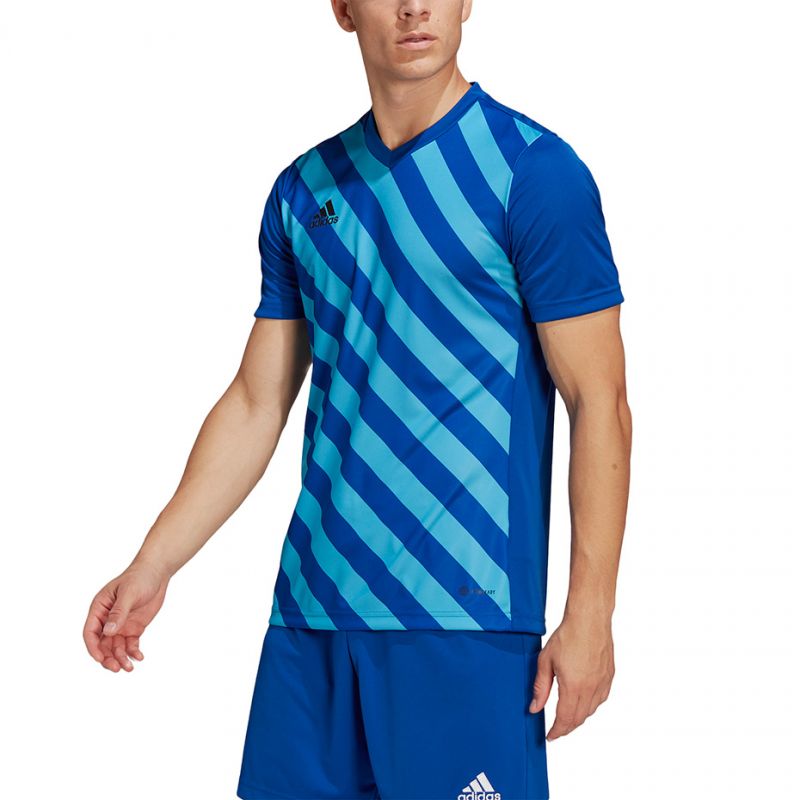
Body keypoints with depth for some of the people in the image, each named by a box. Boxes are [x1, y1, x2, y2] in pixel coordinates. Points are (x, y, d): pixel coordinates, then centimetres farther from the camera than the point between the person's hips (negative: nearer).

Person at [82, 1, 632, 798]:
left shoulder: (534, 171, -5)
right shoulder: (303, 190, 11)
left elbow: (599, 404, -7)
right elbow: (256, 404, 14)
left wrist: (589, 615, -12)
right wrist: (150, 569, 9)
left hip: (467, 614, -5)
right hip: (310, 610, 5)